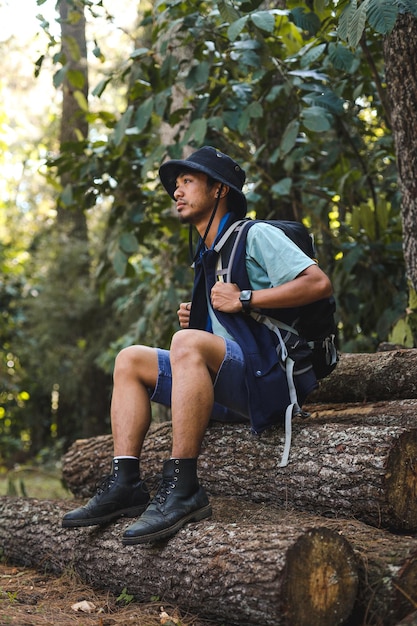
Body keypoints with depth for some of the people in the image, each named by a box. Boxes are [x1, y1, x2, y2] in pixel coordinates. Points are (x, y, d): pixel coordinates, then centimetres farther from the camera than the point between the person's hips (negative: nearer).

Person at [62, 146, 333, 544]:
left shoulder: (255, 236, -2)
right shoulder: (207, 257, 23)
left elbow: (319, 283, -16)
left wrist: (245, 299, -16)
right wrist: (195, 321, 9)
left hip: (271, 377, -9)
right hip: (231, 393, 9)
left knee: (187, 344, -34)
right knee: (130, 360, 6)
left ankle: (181, 489, -36)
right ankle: (125, 484, -10)